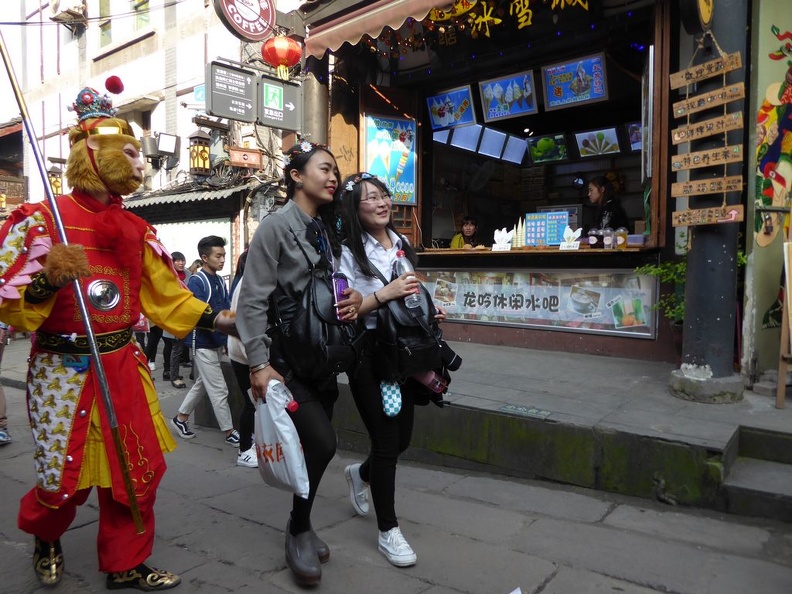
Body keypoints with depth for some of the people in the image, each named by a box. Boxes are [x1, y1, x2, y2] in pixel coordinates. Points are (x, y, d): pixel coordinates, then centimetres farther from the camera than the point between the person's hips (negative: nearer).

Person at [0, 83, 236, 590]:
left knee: (138, 470, 8)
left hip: (124, 367, 5)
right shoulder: (42, 220, -8)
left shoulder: (135, 230, 8)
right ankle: (46, 537, 43)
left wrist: (216, 319, 1)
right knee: (66, 478, 7)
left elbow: (166, 296, 10)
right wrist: (48, 282, -30)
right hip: (63, 370, -5)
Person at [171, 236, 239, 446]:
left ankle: (180, 418, 34)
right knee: (219, 389, -2)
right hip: (203, 344, -8)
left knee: (202, 384, 19)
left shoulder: (220, 281, 8)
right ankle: (229, 432, 8)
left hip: (217, 342, 8)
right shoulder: (196, 281, -14)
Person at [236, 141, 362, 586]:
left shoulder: (328, 230, 12)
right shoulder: (276, 226, -9)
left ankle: (302, 525, 31)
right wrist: (259, 363, -19)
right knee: (322, 443, -13)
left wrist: (355, 298, -4)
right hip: (286, 357, -7)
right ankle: (299, 531, 11)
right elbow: (253, 301, -13)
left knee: (317, 445, 9)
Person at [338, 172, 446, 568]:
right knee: (387, 441, 0)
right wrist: (385, 294, -24)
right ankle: (388, 531, 19)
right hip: (368, 354, -6)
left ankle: (361, 474, 46)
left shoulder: (402, 245, 10)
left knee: (402, 437, 13)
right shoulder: (348, 251, -11)